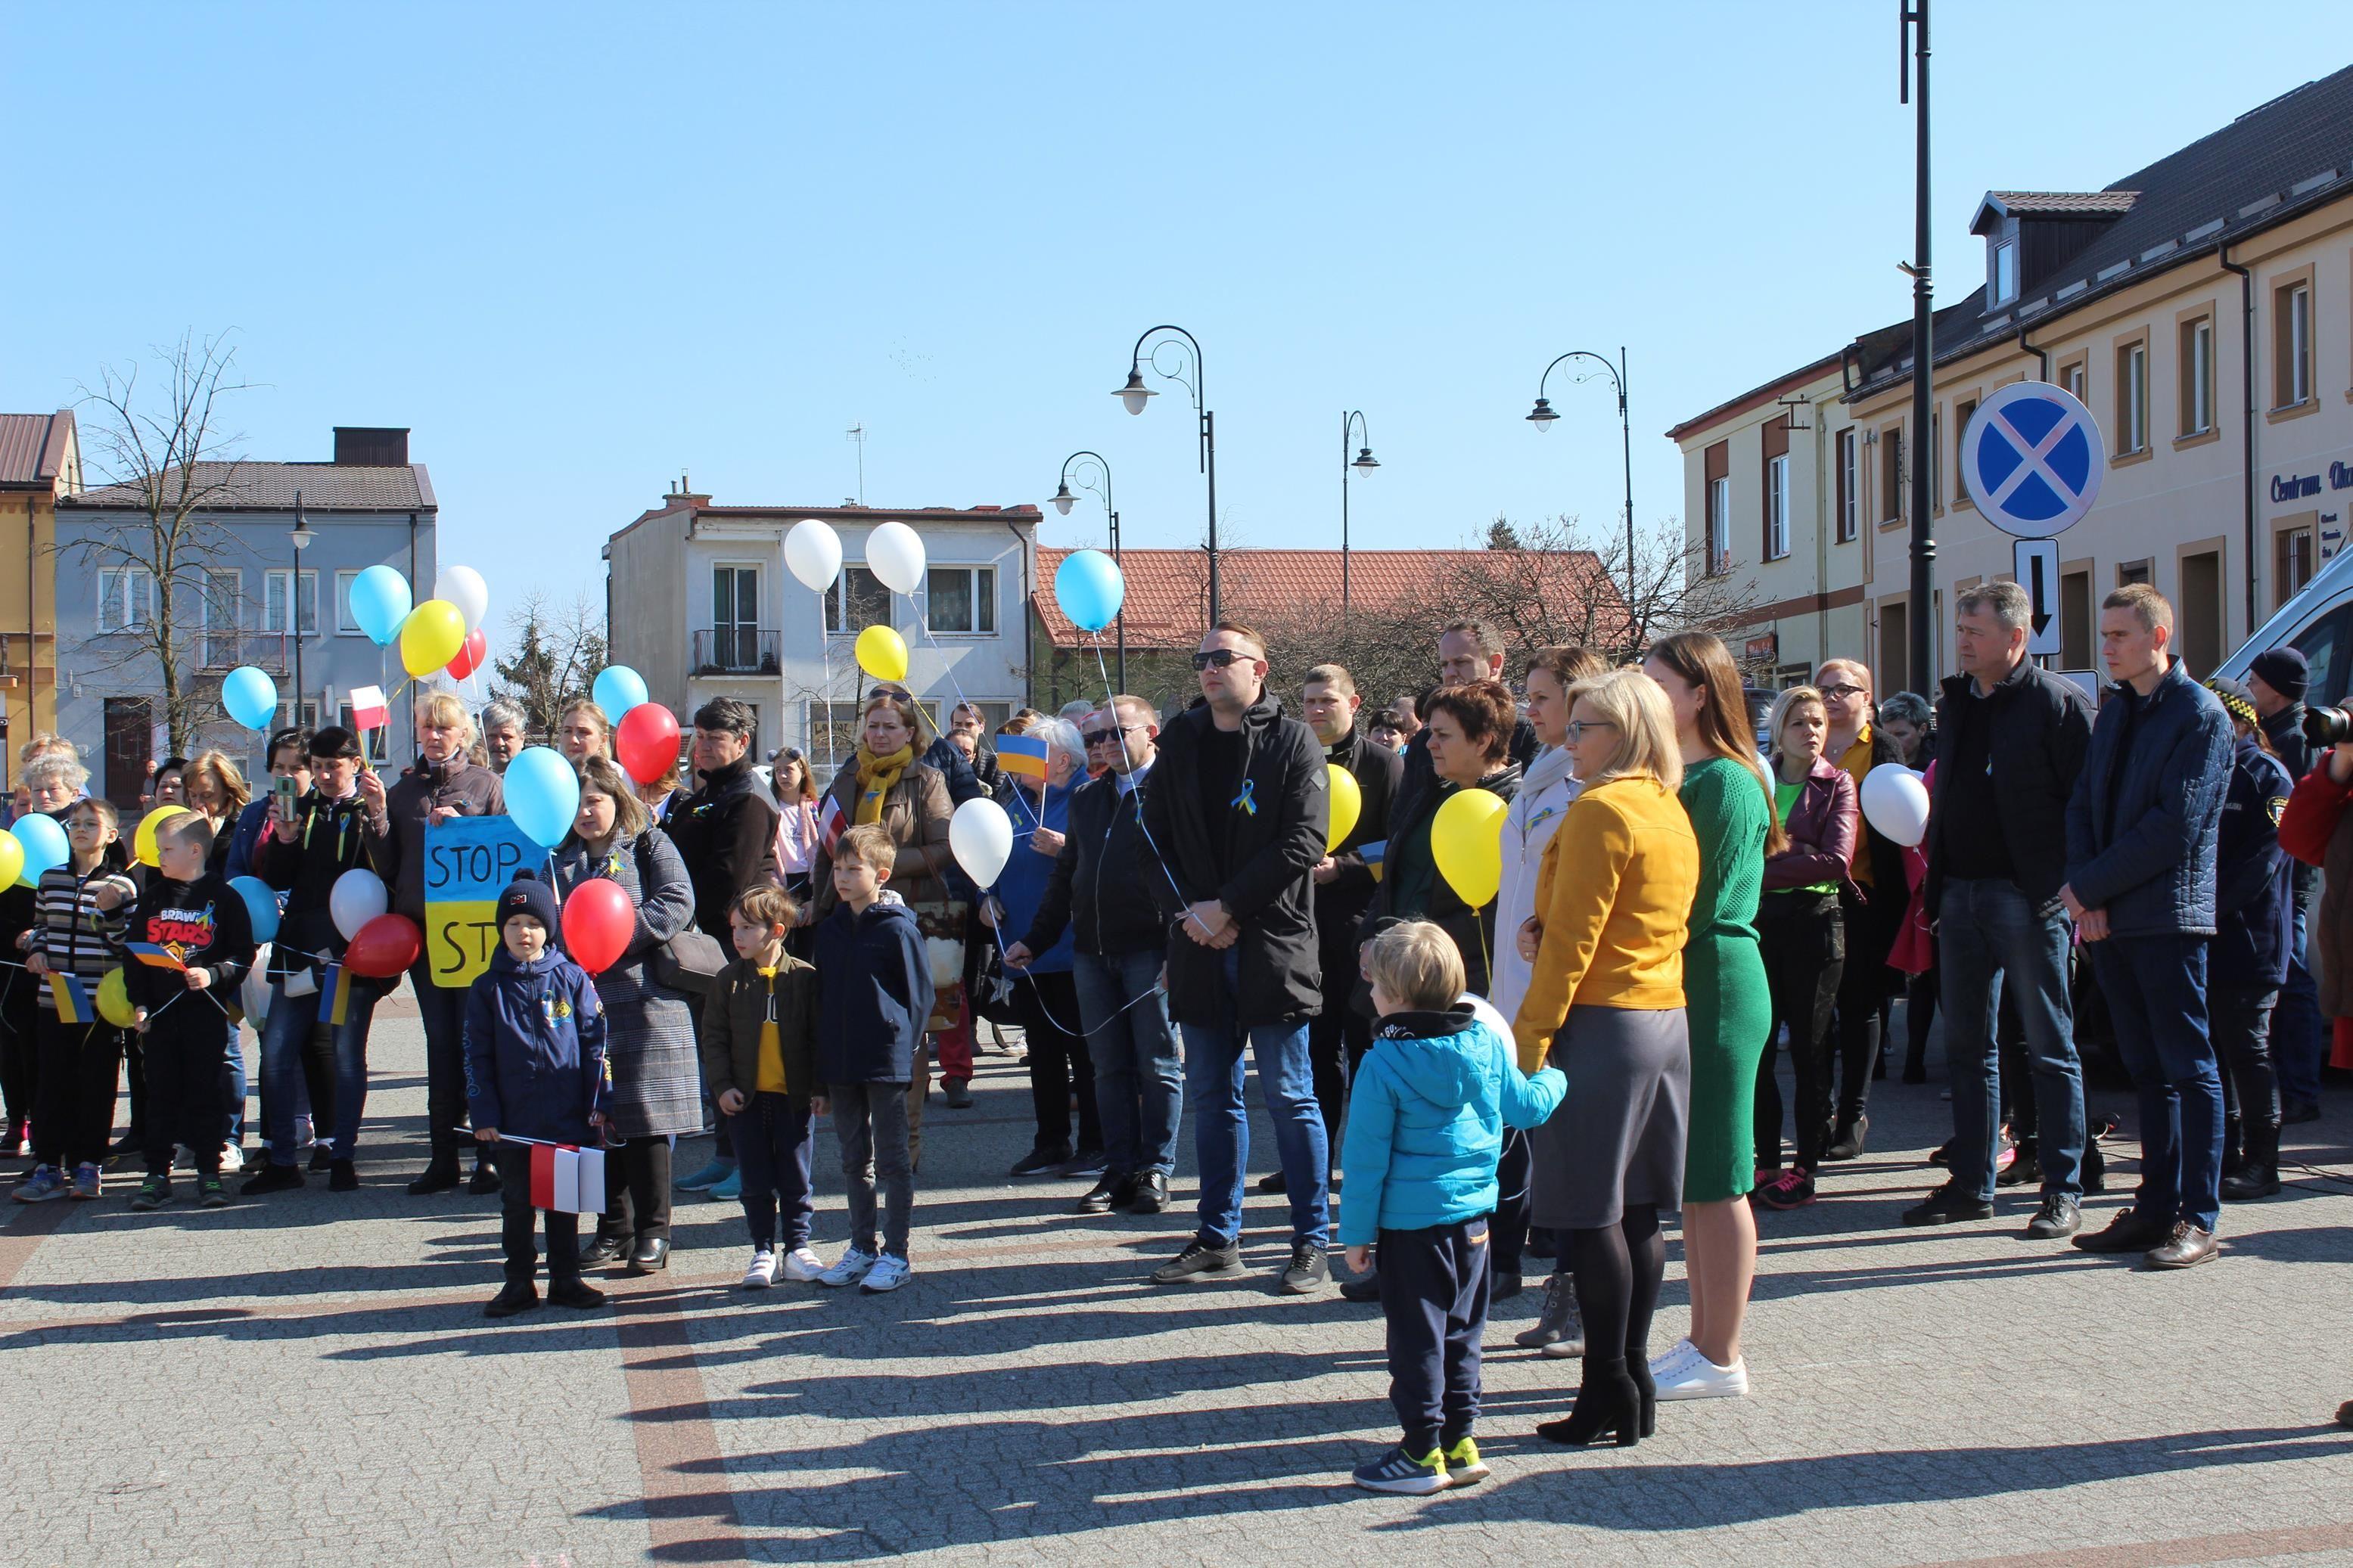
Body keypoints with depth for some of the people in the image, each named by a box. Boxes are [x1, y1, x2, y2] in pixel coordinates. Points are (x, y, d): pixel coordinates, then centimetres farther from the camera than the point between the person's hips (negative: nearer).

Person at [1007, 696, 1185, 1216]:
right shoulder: (1087, 798, 18)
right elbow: (1067, 876, 24)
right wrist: (1035, 938, 20)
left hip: (1151, 949, -7)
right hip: (1093, 952, 7)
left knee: (1157, 1065, 0)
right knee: (1110, 1067, 8)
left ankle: (1155, 1170, 7)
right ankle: (1120, 1171, 13)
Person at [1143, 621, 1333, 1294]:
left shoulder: (1292, 741, -3)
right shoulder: (1180, 739, 11)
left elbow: (1303, 842, -11)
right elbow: (1154, 834, 12)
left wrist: (1228, 906, -14)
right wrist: (1184, 910, -4)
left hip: (1273, 942, -5)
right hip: (1200, 942, 5)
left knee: (1289, 1096, -2)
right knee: (1211, 1095, 11)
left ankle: (1312, 1243, 6)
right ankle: (1218, 1238, 20)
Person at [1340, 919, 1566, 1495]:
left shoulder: (1384, 1062, -14)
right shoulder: (1488, 1042, 0)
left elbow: (1366, 1156, -11)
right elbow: (1524, 1106, 13)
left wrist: (1356, 1231, -3)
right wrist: (1555, 1078, 34)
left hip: (1411, 1224, -6)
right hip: (1474, 1216, 6)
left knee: (1416, 1339, 3)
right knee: (1462, 1333, 17)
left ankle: (1423, 1453, 7)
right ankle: (1460, 1442, 22)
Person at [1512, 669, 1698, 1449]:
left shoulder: (1601, 809, -13)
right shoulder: (1671, 810, 14)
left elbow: (1572, 938, -16)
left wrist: (1530, 1036, -12)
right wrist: (1548, 939, 7)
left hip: (1602, 1025, -9)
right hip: (1668, 1020, 9)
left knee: (1592, 1214, -3)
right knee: (1638, 1211, 11)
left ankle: (1609, 1391, -2)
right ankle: (1632, 1375, 15)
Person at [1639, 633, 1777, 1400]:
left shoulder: (1726, 782, -14)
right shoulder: (1677, 777, 14)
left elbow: (1701, 904, -17)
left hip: (1714, 986, -9)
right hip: (1678, 991, 9)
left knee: (1714, 1180, -3)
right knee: (1689, 1180, 14)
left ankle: (1720, 1360, 5)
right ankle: (1702, 1340, 23)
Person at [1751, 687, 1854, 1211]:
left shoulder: (1838, 785, 0)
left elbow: (1835, 861, -12)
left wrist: (1765, 870, -13)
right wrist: (1796, 851, -9)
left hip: (1815, 920, -3)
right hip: (1760, 920, 3)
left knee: (1809, 1049, 2)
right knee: (1755, 1047, 2)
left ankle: (1806, 1168, 7)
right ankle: (1767, 1161, 12)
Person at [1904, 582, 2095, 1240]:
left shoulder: (2058, 703, -9)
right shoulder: (1955, 701, 13)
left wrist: (2070, 887, -17)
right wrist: (1936, 876, 11)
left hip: (2027, 896, -7)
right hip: (1961, 892, 7)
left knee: (2050, 1049, 1)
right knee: (1968, 1046, 12)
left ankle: (2063, 1193, 6)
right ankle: (1972, 1184, 20)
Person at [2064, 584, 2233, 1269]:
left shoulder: (2201, 715, -8)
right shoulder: (2114, 710, 16)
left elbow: (2175, 827, -15)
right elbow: (2084, 804, 12)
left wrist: (2090, 886, -12)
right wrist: (2089, 897, -4)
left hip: (2168, 917, -7)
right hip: (2111, 920, 7)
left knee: (2189, 1068, -2)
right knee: (2147, 1070, 11)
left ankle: (2199, 1218, 1)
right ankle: (2156, 1207, 16)